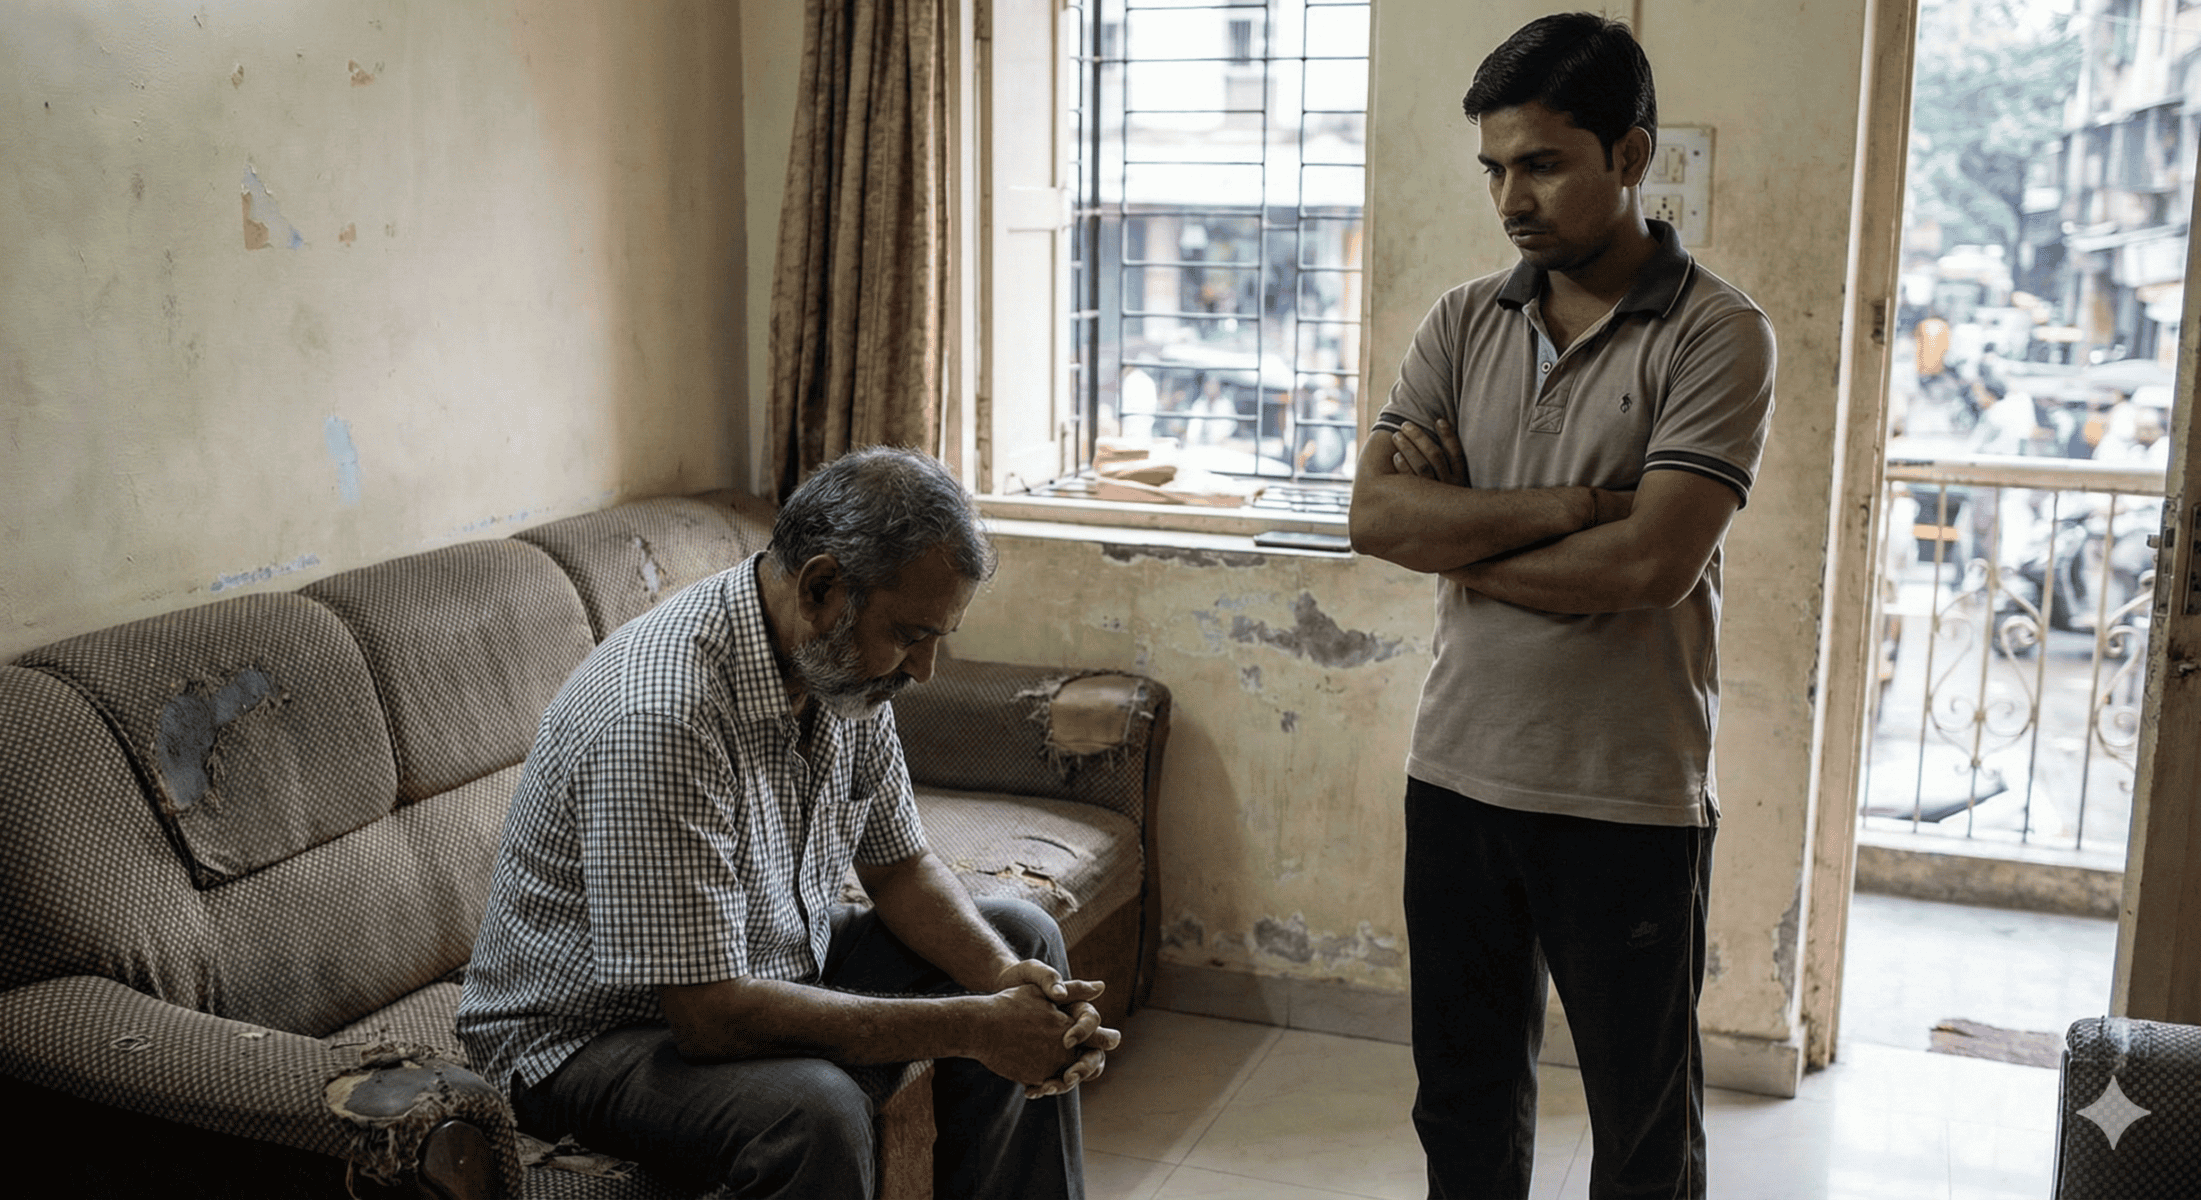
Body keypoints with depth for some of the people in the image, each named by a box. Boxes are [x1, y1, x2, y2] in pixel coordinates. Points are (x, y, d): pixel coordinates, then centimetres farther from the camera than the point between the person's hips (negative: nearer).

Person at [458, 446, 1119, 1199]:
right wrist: (968, 1027, -30)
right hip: (592, 1031, -9)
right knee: (815, 1111, -37)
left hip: (774, 965, 9)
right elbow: (711, 1015, -34)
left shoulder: (845, 660, -7)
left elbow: (900, 867, 4)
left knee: (1022, 940, 8)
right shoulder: (663, 716, -34)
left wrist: (1007, 977, -16)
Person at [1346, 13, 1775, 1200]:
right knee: (1464, 1098, 18)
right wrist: (1572, 504, -16)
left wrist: (1462, 544, -9)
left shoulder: (1716, 335, -10)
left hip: (1629, 799, -4)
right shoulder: (1463, 323, 5)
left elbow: (1649, 565, -21)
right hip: (1457, 774, 5)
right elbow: (1375, 514, -7)